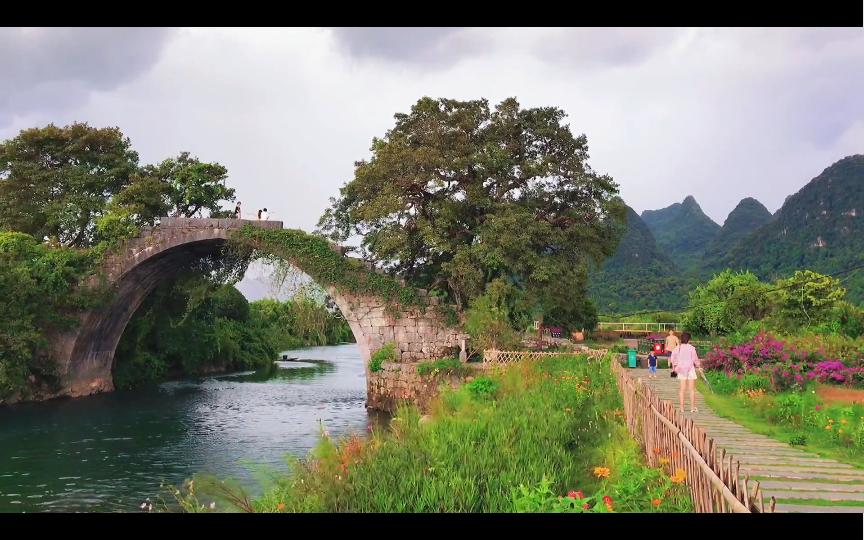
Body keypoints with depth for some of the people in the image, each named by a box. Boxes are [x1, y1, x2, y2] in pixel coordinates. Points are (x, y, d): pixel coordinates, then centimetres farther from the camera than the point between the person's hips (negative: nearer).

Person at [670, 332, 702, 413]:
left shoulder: (677, 348, 1)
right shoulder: (691, 348, -11)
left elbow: (672, 359, 3)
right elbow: (695, 358, -7)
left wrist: (675, 366, 19)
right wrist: (698, 365, 12)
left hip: (681, 369, 4)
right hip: (690, 368, -4)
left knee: (682, 389, 8)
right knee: (692, 389, 5)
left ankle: (682, 407, 6)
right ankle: (692, 407, 6)